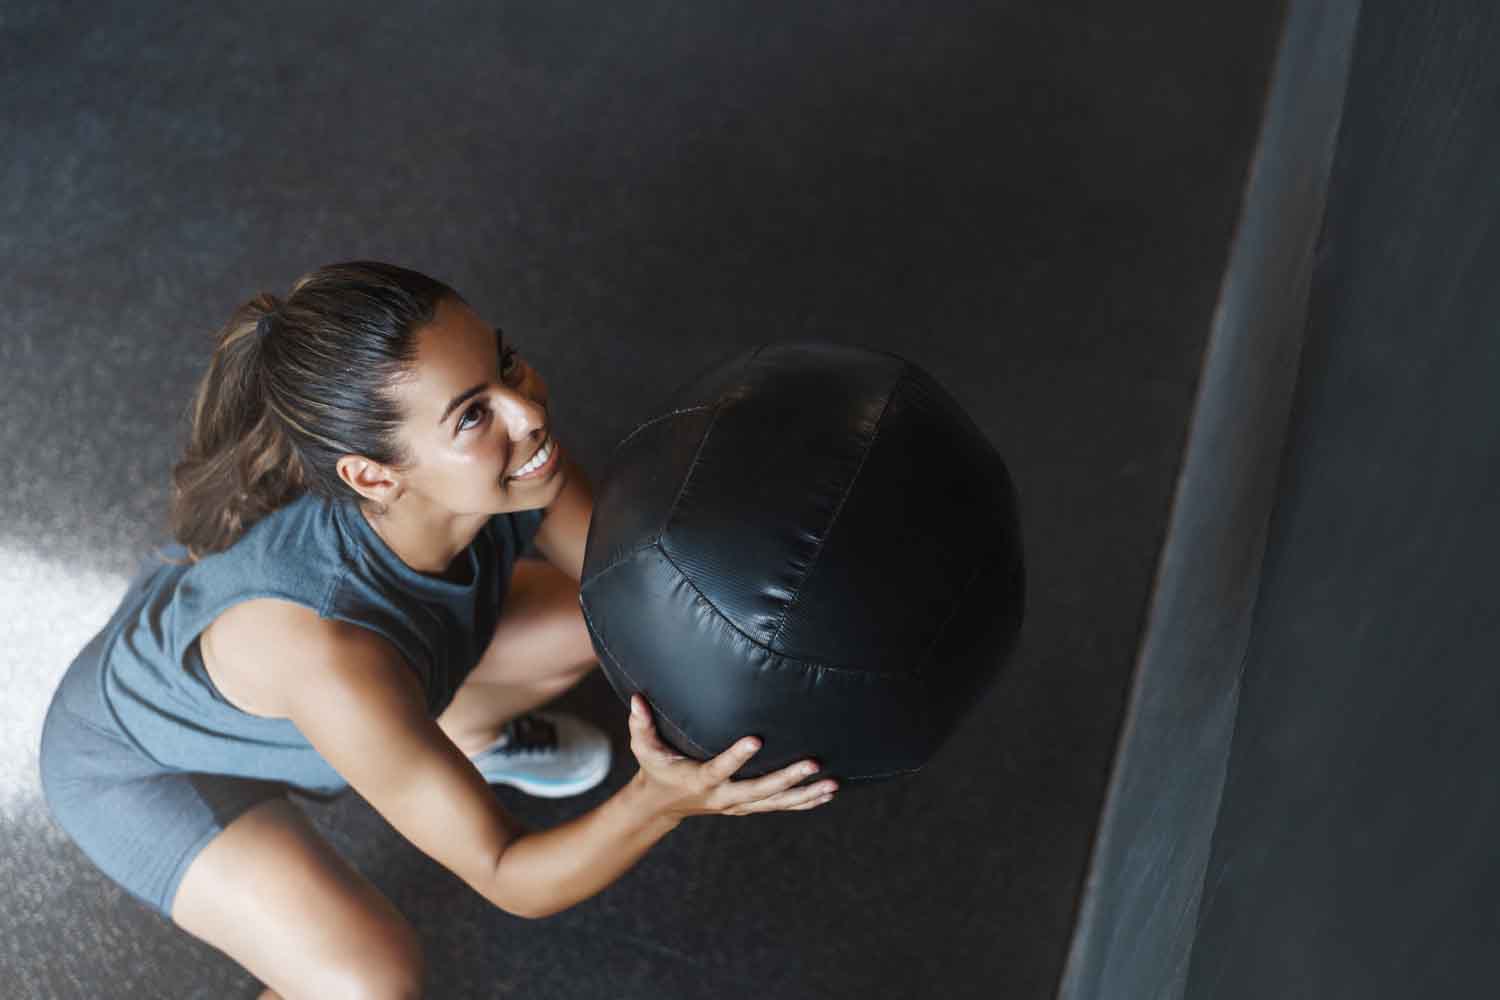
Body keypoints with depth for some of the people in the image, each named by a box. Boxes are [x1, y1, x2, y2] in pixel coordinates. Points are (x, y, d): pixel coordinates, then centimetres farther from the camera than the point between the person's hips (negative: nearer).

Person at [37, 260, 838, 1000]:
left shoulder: (499, 444, -31)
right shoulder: (329, 653, -46)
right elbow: (508, 878, -32)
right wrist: (662, 800, -49)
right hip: (145, 759, -5)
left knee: (587, 625, 3)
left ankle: (464, 737, 36)